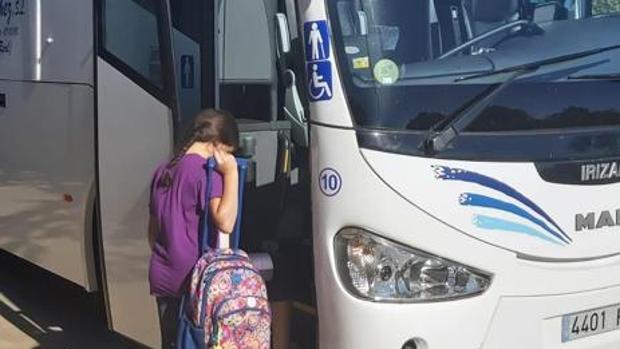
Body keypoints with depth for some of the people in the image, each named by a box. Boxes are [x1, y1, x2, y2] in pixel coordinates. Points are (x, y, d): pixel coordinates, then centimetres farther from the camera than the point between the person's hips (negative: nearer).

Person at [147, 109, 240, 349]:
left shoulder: (164, 171, 12)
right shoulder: (207, 171, -14)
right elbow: (224, 222, -25)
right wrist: (231, 172, -21)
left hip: (161, 277, 8)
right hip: (193, 280, -8)